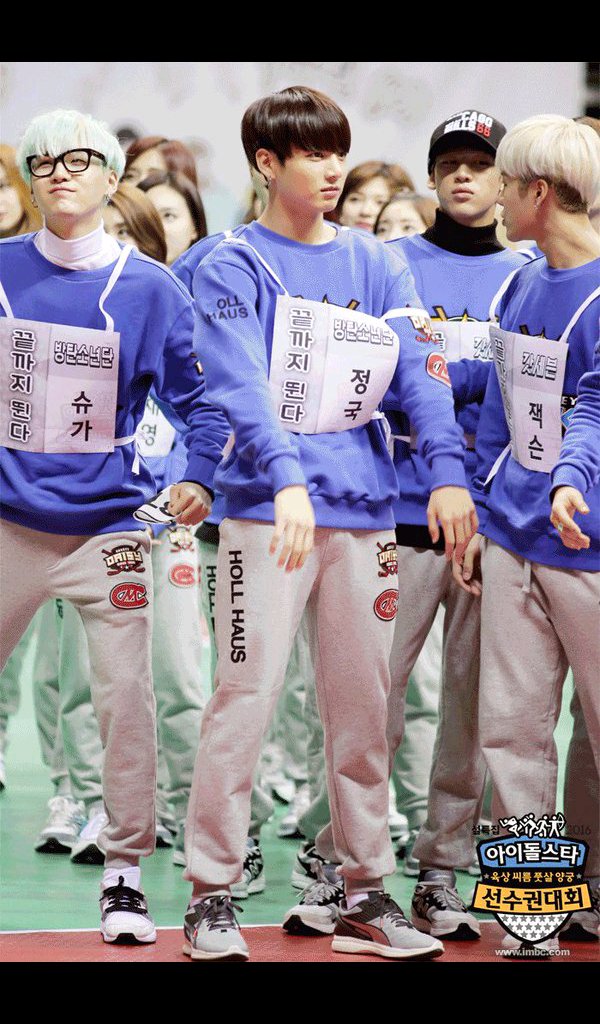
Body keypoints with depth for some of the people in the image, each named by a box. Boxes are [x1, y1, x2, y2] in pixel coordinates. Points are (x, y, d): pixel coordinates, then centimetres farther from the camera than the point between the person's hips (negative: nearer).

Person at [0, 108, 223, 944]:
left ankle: (125, 873, 5)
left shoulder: (148, 288, -1)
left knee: (126, 698, -5)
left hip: (108, 522, -1)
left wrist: (199, 476, -10)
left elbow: (201, 394, 3)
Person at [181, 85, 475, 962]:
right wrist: (285, 478, -30)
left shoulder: (374, 264, 13)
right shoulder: (234, 268, -1)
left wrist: (446, 469, -12)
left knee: (363, 703, 8)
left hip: (365, 508, 5)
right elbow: (241, 385, -15)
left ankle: (366, 895, 16)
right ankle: (211, 896, 2)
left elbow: (417, 368, 3)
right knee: (246, 695, -7)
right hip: (267, 505, -5)